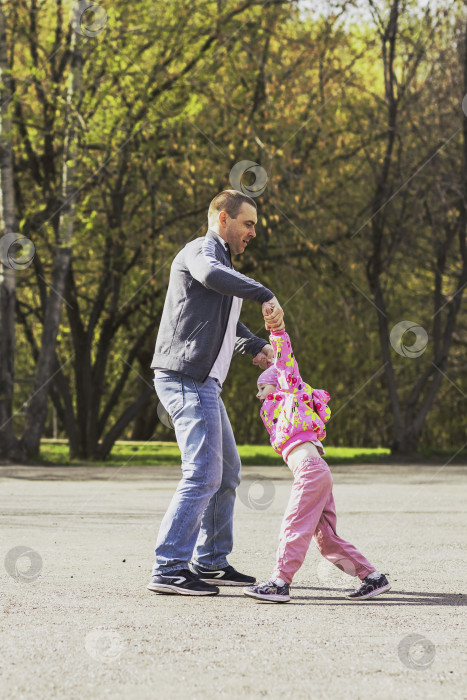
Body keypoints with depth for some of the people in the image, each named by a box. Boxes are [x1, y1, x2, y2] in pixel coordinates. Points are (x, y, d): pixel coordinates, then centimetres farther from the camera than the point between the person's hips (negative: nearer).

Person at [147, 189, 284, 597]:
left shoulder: (222, 261, 26)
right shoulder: (202, 250, -6)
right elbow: (210, 274, -33)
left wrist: (255, 347, 24)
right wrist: (266, 296, -33)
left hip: (202, 383, 11)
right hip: (186, 377, -11)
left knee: (227, 471, 16)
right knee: (203, 474, -16)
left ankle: (211, 562, 23)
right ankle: (168, 570, -17)